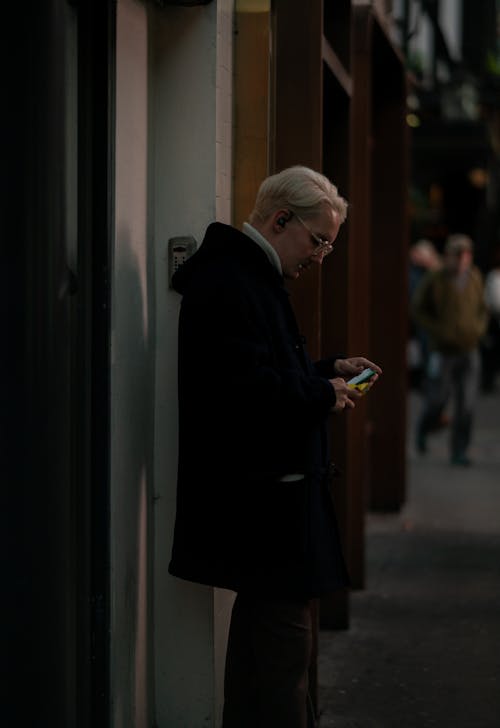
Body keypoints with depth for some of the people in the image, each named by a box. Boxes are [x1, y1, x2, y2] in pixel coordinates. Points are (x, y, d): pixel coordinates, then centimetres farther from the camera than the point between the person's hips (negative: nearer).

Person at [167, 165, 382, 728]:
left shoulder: (248, 275, 17)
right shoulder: (229, 282, -17)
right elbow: (250, 389, -26)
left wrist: (330, 369, 13)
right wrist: (324, 395, -13)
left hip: (262, 496, 11)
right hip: (264, 494, -11)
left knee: (260, 628, 17)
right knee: (284, 637, -9)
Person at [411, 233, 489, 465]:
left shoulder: (474, 277, 2)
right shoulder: (434, 280, -11)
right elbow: (417, 310, -3)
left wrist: (479, 328, 1)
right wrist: (439, 331, -13)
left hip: (469, 351, 3)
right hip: (443, 352, -3)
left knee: (466, 404, -6)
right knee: (437, 400, 6)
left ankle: (459, 452, 2)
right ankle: (423, 429, 38)